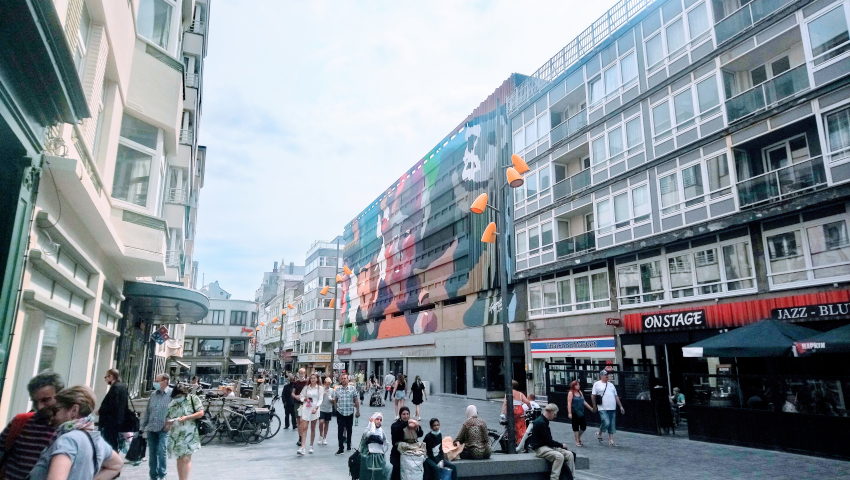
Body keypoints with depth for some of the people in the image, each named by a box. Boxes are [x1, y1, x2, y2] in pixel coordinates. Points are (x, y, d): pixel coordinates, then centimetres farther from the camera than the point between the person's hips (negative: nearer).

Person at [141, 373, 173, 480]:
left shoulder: (172, 393, -7)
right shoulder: (153, 394, 10)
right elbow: (147, 412, 15)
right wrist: (144, 428, 14)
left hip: (164, 430, -5)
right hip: (151, 429, 6)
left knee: (161, 452, -12)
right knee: (152, 454, 10)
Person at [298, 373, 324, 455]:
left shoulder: (320, 388, 2)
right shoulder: (306, 387, 9)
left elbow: (320, 399, -3)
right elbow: (302, 396, 13)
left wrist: (316, 408, -16)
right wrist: (305, 399, -8)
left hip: (314, 409, -1)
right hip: (306, 408, 1)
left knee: (313, 428, 8)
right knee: (304, 428, -7)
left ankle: (311, 446, 20)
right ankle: (302, 448, -11)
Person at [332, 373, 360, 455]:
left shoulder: (352, 388, -2)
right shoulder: (337, 389, 1)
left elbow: (356, 400, 2)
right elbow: (335, 400, 10)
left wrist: (358, 411, 1)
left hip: (350, 412, 0)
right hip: (340, 412, 0)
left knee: (349, 429, 14)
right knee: (340, 430, -5)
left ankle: (349, 444, 33)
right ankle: (340, 448, -2)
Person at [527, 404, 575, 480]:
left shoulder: (544, 421, 14)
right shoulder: (540, 422, -17)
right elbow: (548, 441, -17)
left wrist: (560, 445, 3)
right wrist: (561, 445, -5)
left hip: (547, 446, 9)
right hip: (540, 448, -9)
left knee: (569, 454, -6)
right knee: (559, 456, -32)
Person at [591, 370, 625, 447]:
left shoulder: (611, 385, 16)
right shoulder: (597, 384, 0)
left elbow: (616, 396, 19)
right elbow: (594, 396, 1)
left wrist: (620, 406, 13)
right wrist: (594, 406, -1)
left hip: (612, 409, 6)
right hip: (603, 409, -6)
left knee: (612, 425, 6)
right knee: (606, 423, -16)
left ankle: (611, 440, 14)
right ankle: (599, 433, 11)